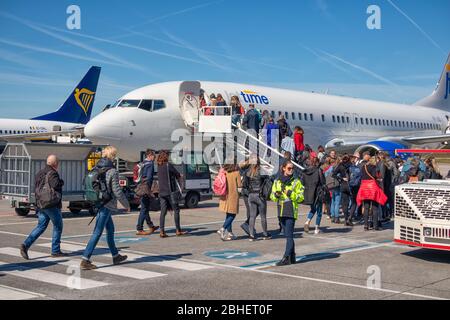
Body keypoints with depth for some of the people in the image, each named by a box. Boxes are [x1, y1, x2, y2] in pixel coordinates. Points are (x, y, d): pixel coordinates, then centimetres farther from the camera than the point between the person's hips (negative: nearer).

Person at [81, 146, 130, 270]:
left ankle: (115, 256, 33)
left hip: (98, 203, 8)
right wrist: (126, 205, -1)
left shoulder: (96, 170, 6)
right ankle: (85, 261, -8)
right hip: (106, 205, -8)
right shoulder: (112, 172, -15)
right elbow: (117, 191, -13)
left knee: (110, 229, 21)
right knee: (97, 233, -6)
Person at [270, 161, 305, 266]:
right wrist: (276, 195, -6)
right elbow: (272, 196, 16)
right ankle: (292, 257, 22)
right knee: (287, 235, 12)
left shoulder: (296, 182, 0)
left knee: (289, 235, -9)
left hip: (291, 211, -5)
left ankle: (286, 258, -9)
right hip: (281, 211, 5)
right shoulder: (277, 181, 12)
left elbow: (301, 197, -3)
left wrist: (290, 193, -17)